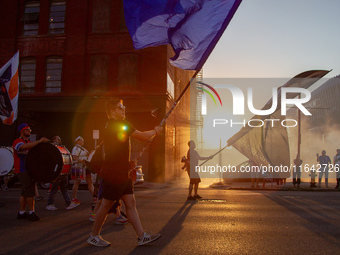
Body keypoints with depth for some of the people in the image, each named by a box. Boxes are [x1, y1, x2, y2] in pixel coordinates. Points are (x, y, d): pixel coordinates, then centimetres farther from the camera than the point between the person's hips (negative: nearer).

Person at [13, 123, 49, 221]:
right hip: (23, 170, -9)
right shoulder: (17, 142, -9)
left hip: (30, 170, 9)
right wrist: (39, 141, -33)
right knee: (30, 191, -9)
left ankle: (21, 213, 17)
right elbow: (24, 147, -32)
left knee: (25, 192, 11)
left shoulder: (29, 142, 19)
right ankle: (31, 213, -3)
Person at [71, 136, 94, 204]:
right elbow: (74, 158, -21)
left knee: (90, 182, 8)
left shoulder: (82, 148, 21)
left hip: (85, 168, 10)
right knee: (77, 182, -3)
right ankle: (73, 199, 5)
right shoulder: (76, 148, -9)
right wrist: (82, 161, -29)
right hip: (79, 168, -10)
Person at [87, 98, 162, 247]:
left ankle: (141, 236, 7)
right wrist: (155, 131, 3)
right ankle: (94, 236, 17)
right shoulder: (119, 124, -15)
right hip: (114, 174, -10)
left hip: (122, 173, 10)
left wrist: (127, 163, 21)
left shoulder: (111, 126, 17)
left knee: (131, 203, 6)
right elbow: (143, 137, -14)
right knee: (106, 205, 2)